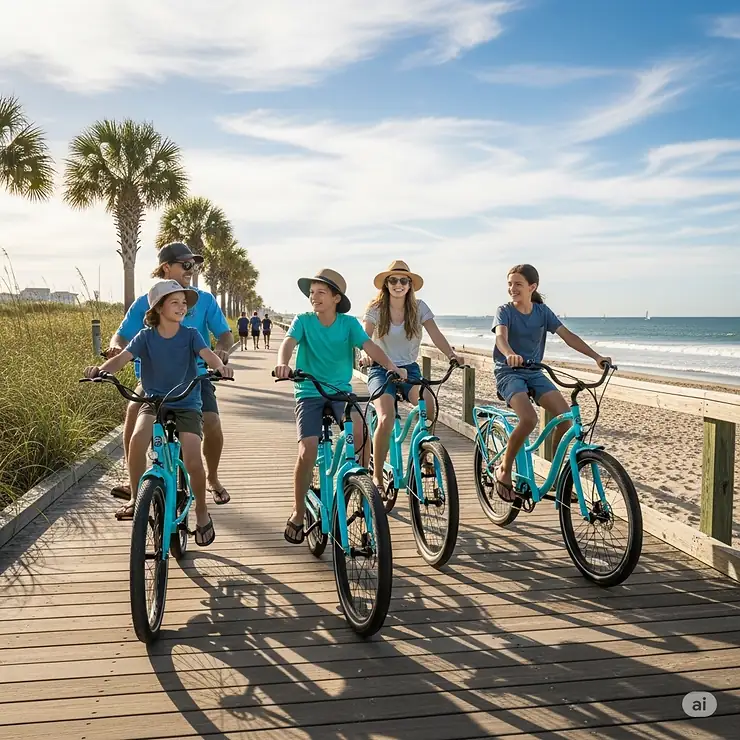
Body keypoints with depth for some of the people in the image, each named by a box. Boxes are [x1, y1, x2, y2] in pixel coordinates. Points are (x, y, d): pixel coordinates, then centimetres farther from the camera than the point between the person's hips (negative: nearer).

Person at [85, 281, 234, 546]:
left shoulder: (190, 335, -4)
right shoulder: (146, 336, -2)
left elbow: (207, 354, -21)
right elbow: (123, 357, -15)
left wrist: (220, 366, -44)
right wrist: (101, 369, -36)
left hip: (186, 404, -1)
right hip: (153, 402, 1)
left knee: (193, 460, -20)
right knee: (137, 439, -31)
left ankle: (201, 512, 7)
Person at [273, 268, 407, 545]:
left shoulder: (349, 323, 0)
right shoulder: (303, 321, -3)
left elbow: (369, 345, -13)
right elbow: (288, 342, -20)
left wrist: (390, 365, -32)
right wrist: (282, 364, -43)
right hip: (309, 392, -1)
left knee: (357, 426, -29)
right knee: (307, 450, -17)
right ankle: (298, 513, 3)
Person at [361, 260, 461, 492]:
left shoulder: (419, 307, 1)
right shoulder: (376, 308, -4)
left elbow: (435, 334, -11)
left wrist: (451, 354, -29)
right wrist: (366, 355, -40)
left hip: (409, 369, 2)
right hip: (381, 370, -2)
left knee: (429, 408, -26)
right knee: (387, 418, -26)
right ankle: (377, 475, -11)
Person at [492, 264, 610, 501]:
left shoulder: (542, 311, 5)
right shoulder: (505, 311, -7)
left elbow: (567, 335, -2)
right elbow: (501, 336, -27)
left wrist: (596, 356, -13)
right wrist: (510, 355, -50)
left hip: (534, 373, 5)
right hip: (508, 372, -4)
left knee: (565, 414, -17)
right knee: (529, 418, -29)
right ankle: (504, 470, -9)